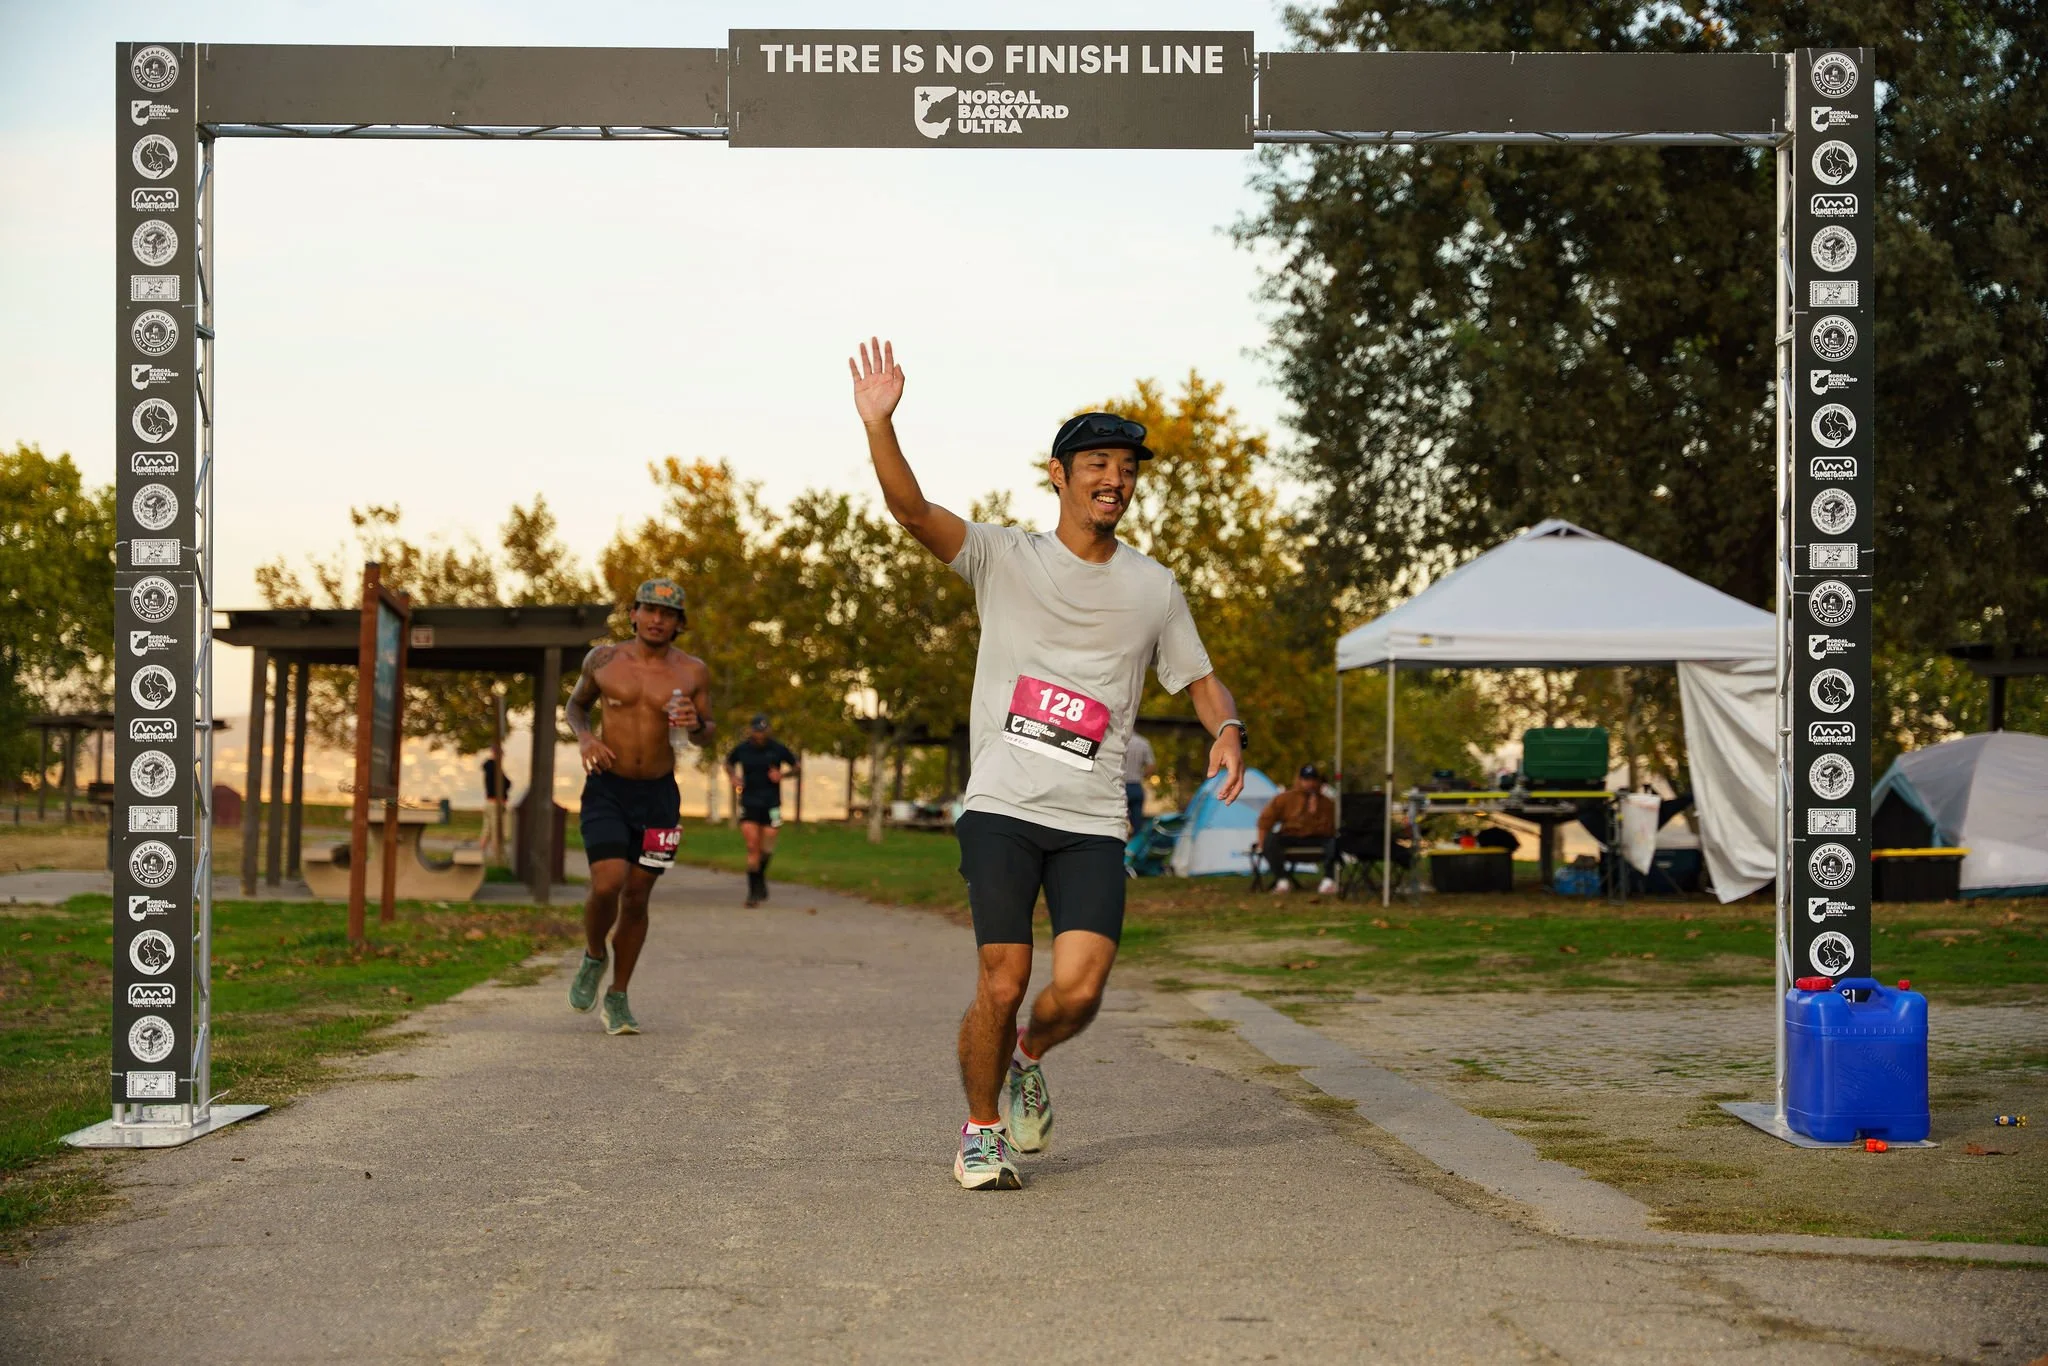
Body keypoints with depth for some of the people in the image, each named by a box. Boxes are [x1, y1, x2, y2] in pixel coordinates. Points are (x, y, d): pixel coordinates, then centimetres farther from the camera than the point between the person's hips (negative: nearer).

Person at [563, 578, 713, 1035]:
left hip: (658, 795, 1)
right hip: (606, 790, -1)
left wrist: (696, 723, -15)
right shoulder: (603, 660, -1)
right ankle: (593, 957, 15)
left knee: (636, 896, 7)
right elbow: (576, 703, 16)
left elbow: (706, 735, 9)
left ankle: (618, 997, 23)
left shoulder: (692, 672, -1)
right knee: (607, 885, -17)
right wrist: (584, 736, -5)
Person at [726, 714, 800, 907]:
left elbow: (795, 767, 11)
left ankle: (761, 877, 31)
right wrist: (734, 776, -1)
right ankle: (754, 891, -3)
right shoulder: (742, 749, 0)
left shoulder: (778, 749, -2)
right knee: (752, 846, -9)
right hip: (748, 803, 0)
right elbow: (728, 763, 19)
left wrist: (782, 774, -9)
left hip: (771, 804, 0)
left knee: (767, 849, 0)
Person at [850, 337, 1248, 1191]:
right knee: (1003, 982, -7)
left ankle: (1028, 1060, 23)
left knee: (1077, 991, -12)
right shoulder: (1005, 557, 4)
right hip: (1001, 807, -2)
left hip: (1093, 822, 2)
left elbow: (1200, 680, 20)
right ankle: (982, 1130, 18)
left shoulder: (1153, 588, 12)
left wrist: (1227, 729, -3)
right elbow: (913, 511, -10)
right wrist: (879, 424, -26)